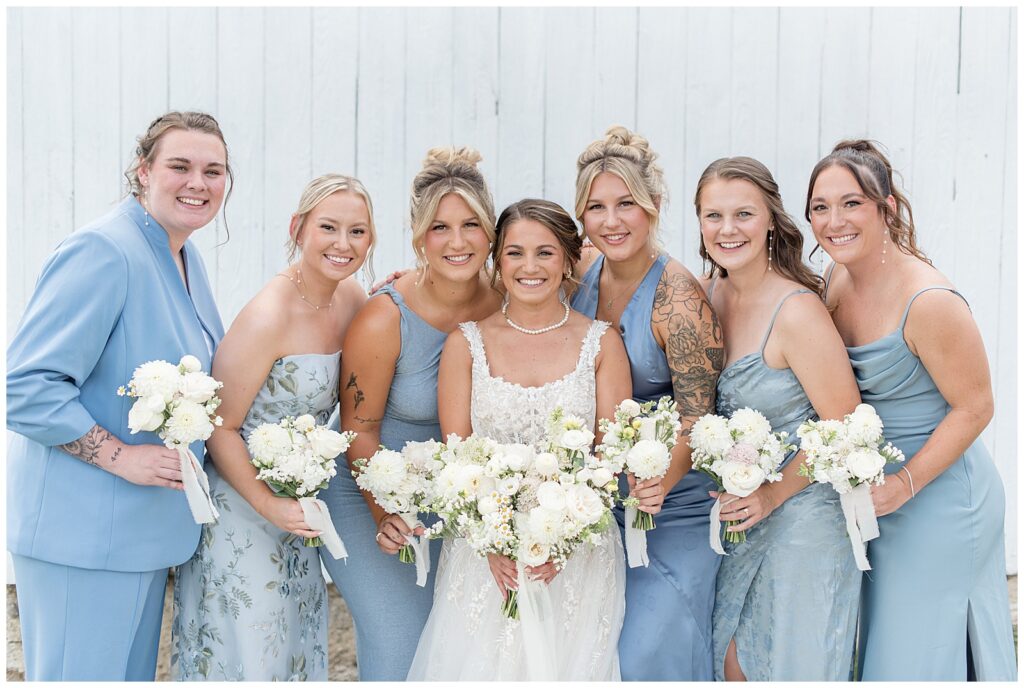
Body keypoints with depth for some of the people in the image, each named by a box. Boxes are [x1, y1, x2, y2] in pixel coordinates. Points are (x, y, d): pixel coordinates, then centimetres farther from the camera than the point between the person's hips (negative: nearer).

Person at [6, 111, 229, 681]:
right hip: (82, 532, -9)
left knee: (133, 673, 20)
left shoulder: (188, 259, 11)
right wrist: (120, 456, -24)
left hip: (149, 524, 10)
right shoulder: (103, 252, -19)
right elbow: (26, 388, -23)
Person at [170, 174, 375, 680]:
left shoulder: (352, 298, -1)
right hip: (241, 509, -7)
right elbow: (219, 427, -18)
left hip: (299, 510, 7)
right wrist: (269, 505, -22)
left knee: (294, 646, 19)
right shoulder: (268, 316, -24)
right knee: (243, 651, 5)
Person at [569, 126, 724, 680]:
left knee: (646, 655, -8)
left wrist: (660, 482, -34)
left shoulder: (679, 298, -18)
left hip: (672, 509, -5)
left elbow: (696, 421, -18)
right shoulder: (579, 270, -2)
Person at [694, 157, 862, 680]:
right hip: (738, 517, 6)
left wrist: (773, 495, -16)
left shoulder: (796, 310, -21)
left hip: (801, 515, -6)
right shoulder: (707, 294, 0)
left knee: (790, 664, 8)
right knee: (731, 661, 14)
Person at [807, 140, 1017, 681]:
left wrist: (907, 483, -18)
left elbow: (975, 407, -17)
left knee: (916, 655, 6)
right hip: (871, 485, 7)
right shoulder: (838, 280, -1)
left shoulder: (929, 302, -25)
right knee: (877, 644, 20)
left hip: (937, 494, -7)